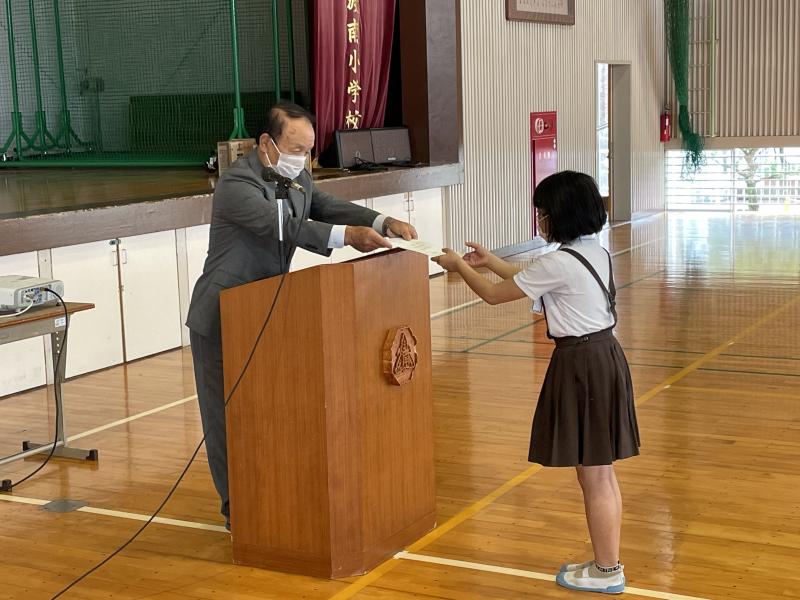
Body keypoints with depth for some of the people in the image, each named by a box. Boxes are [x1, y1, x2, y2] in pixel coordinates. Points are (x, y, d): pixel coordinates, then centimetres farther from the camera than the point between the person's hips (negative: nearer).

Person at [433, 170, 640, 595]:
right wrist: (489, 261, 27)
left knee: (593, 478, 3)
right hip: (605, 356, 9)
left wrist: (459, 266, 8)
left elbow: (494, 295, -8)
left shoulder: (559, 263, -19)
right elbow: (532, 280, 23)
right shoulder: (596, 251, 8)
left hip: (581, 364, -9)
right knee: (603, 475, 16)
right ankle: (607, 563, 26)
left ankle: (607, 571, 15)